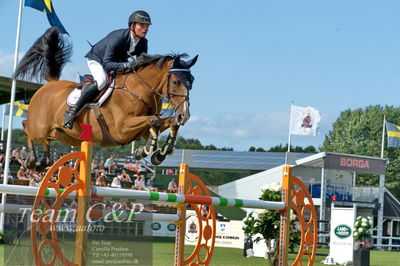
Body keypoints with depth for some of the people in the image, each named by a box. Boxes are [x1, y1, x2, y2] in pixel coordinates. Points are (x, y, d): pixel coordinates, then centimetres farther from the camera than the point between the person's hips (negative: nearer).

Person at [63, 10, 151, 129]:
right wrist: (126, 65, -55)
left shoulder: (143, 43, -15)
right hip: (97, 59, -8)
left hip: (117, 61, 8)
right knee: (101, 81, -35)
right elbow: (106, 65, -40)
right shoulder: (118, 38, -36)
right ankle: (72, 111, -31)